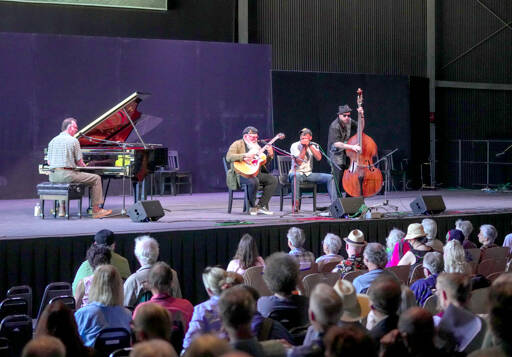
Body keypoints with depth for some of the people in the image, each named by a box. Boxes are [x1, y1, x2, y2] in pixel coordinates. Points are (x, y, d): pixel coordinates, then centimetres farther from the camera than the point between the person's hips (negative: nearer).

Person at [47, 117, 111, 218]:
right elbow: (79, 162, -4)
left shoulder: (53, 141, 12)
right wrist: (83, 165, 18)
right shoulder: (73, 140, -5)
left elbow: (49, 162, 14)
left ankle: (62, 209, 34)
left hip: (53, 176, 7)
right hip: (67, 175, -7)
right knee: (96, 179, 5)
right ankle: (96, 210, 5)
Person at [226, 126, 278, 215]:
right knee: (254, 181, -36)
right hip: (241, 174, -8)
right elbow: (229, 157, -18)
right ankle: (252, 207, -14)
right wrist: (244, 156, -26)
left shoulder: (256, 147, 21)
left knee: (273, 180, -8)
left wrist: (270, 155, 3)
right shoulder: (237, 144, -2)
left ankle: (261, 206, -8)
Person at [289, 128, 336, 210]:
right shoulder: (295, 146, -5)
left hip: (309, 174, 5)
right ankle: (296, 204, -35)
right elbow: (298, 162, -18)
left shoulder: (314, 145, 7)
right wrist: (304, 147, -17)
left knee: (330, 177, -12)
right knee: (296, 176, -42)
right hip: (296, 172, -4)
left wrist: (309, 146, -15)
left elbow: (319, 158, -11)